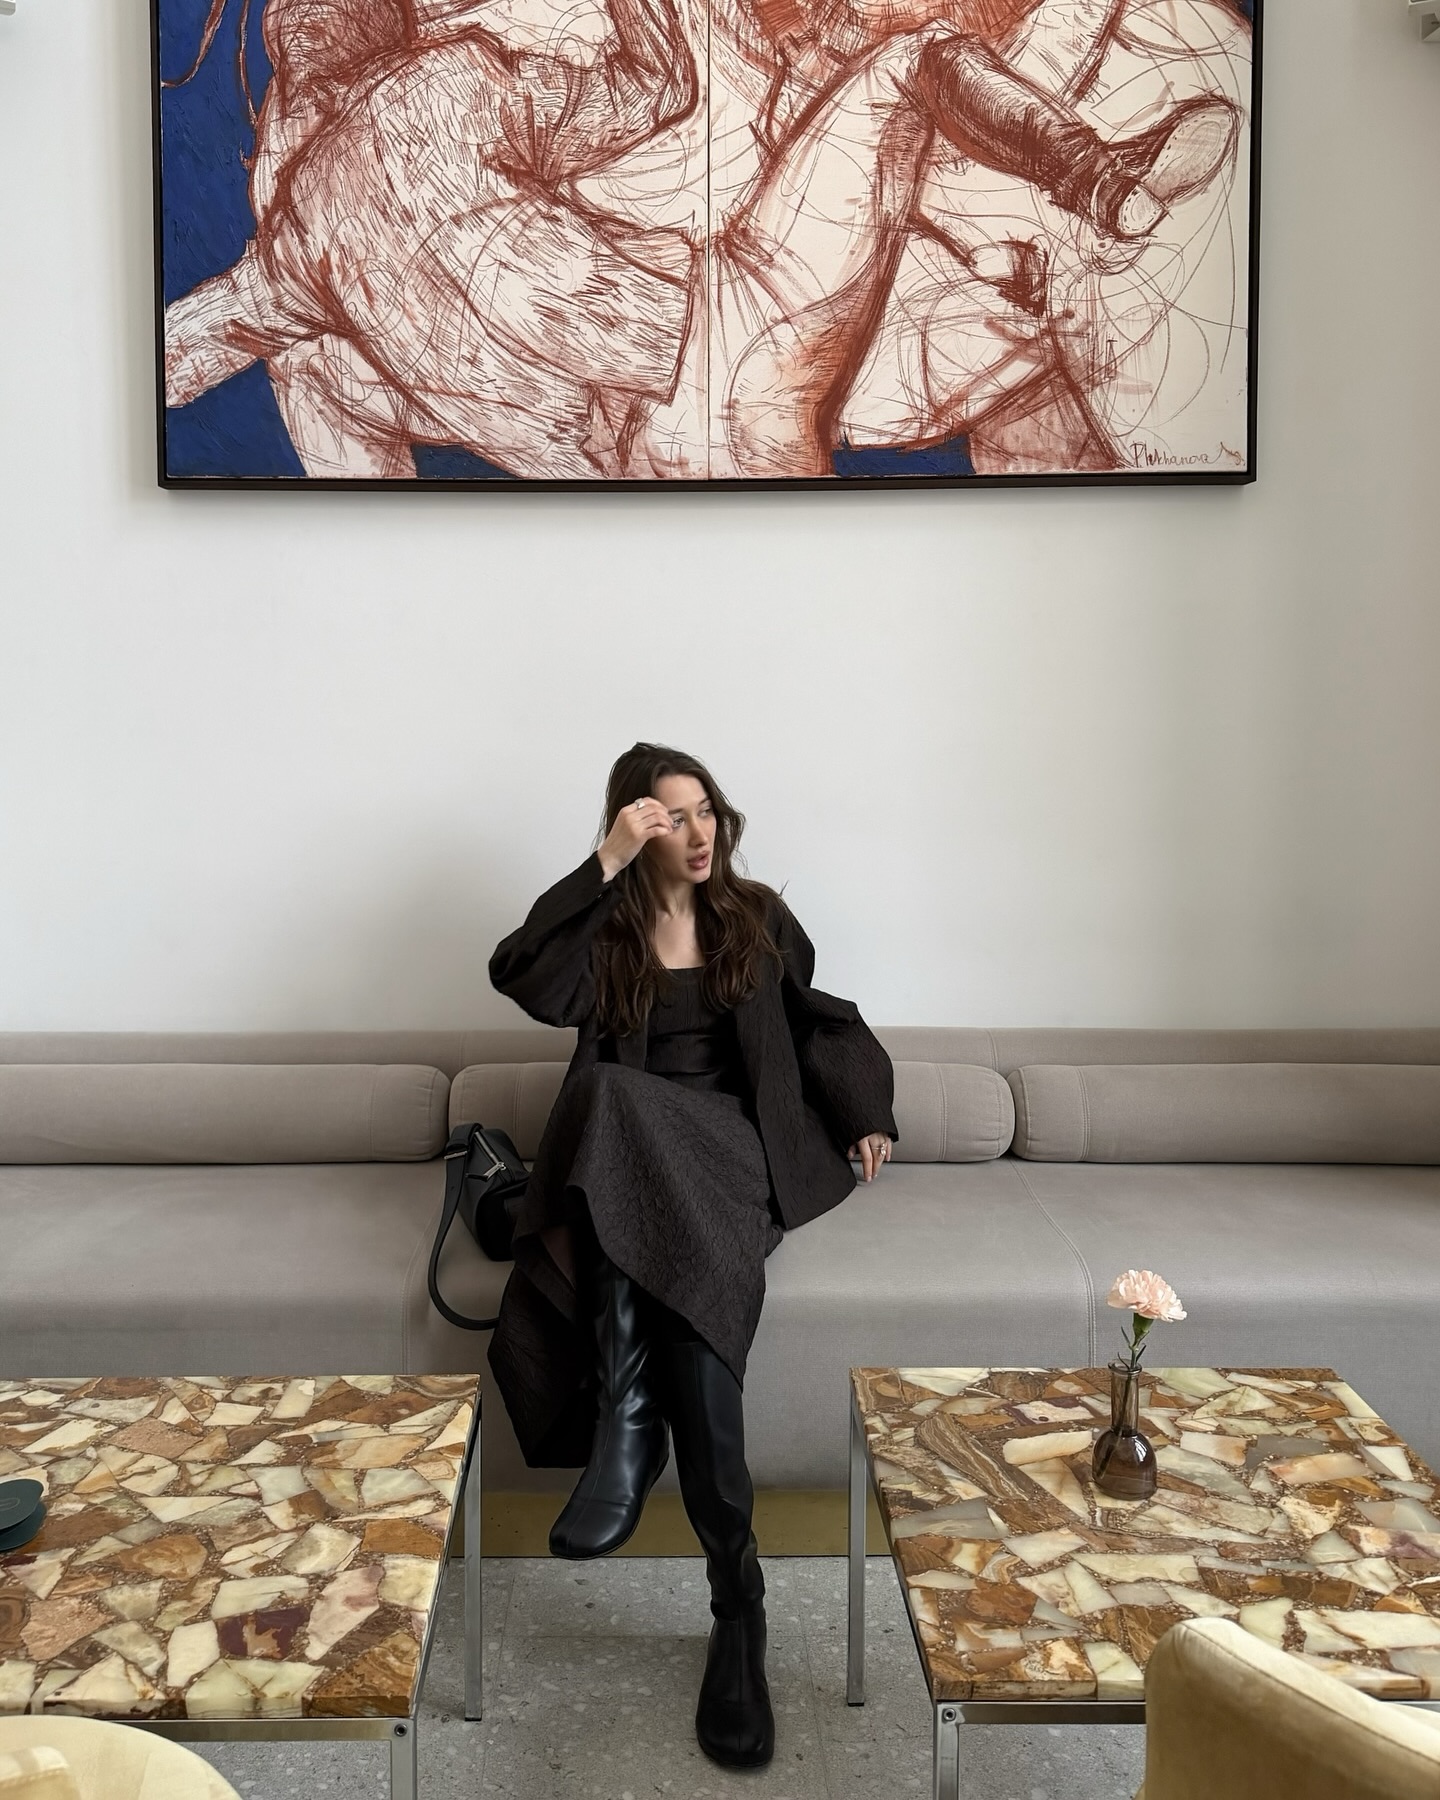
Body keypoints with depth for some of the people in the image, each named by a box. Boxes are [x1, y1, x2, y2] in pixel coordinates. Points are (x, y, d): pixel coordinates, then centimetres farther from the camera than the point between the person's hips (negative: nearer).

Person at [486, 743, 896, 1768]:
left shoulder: (758, 917, 15)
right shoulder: (607, 930, 8)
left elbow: (817, 1022, 25)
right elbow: (521, 979, -13)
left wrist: (865, 1114, 13)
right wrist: (605, 866, -15)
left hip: (734, 1149, 0)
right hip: (627, 1162, 0)